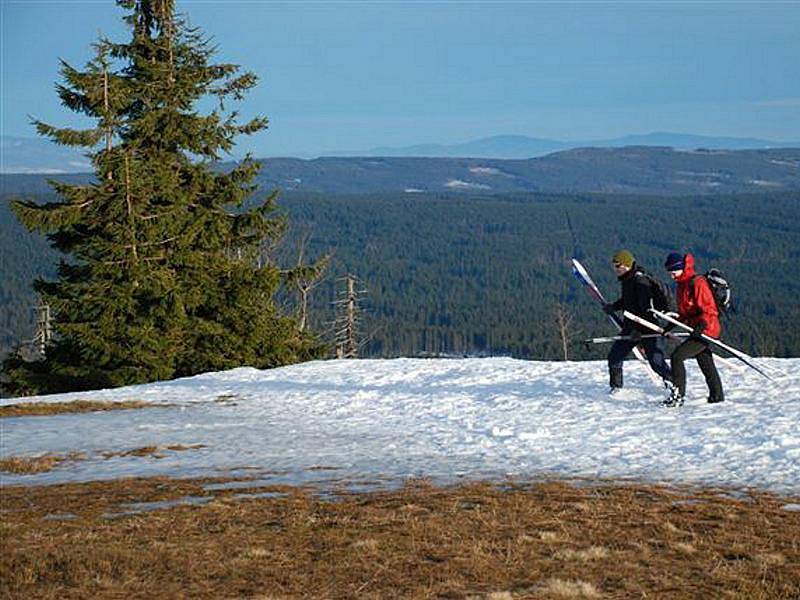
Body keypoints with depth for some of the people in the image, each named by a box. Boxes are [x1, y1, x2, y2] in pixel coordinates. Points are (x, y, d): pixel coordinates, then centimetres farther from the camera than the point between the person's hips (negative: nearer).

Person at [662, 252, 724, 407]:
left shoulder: (698, 284, -15)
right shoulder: (682, 286, 14)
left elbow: (709, 309, -19)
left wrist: (701, 325, -31)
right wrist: (671, 326, 17)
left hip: (706, 330, -10)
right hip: (697, 330, 10)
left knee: (677, 356, -17)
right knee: (706, 365, 17)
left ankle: (678, 395, -17)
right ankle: (717, 396, 28)